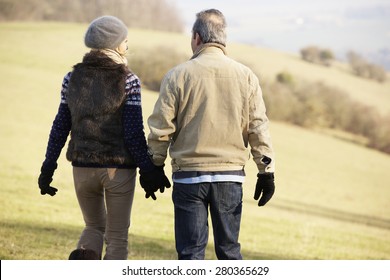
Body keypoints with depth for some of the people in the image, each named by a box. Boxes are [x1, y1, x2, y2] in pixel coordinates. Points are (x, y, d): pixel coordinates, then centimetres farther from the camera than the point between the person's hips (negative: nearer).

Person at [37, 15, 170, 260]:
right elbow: (134, 132, -11)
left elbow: (60, 128, 5)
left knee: (94, 228, 22)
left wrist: (48, 168, 12)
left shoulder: (73, 78, 3)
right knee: (117, 237, 9)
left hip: (82, 167, 4)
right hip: (118, 168, -4)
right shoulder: (128, 81, -8)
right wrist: (148, 171, -5)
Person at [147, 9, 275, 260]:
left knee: (191, 251, 3)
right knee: (229, 249, 11)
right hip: (231, 176, 2)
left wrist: (156, 165, 9)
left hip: (189, 175, -2)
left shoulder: (178, 75, -5)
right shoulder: (246, 77, 2)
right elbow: (258, 128, 1)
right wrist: (267, 171, 6)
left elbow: (161, 128, -4)